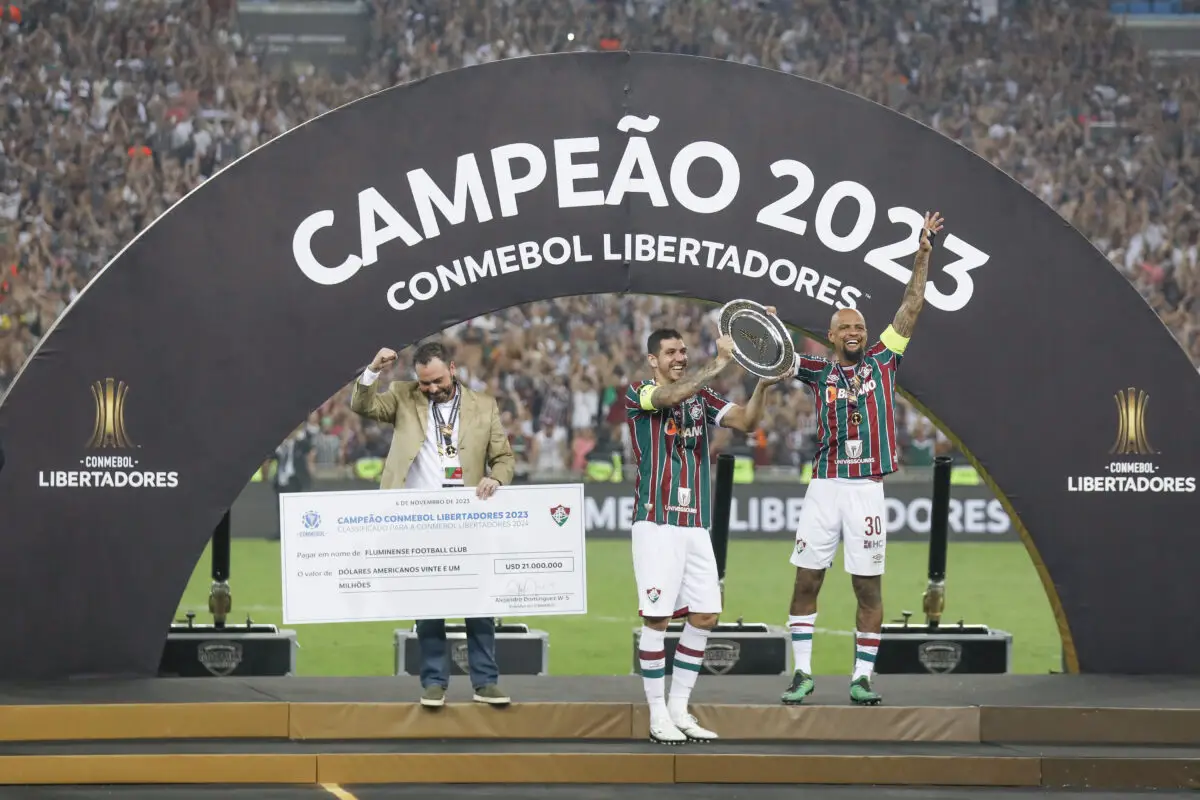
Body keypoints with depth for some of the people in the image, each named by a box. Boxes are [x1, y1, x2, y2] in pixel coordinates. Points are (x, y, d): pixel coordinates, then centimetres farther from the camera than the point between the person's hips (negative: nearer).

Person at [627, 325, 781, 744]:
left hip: (695, 523, 6)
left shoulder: (702, 395, 13)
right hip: (657, 523, -6)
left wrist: (763, 384, -17)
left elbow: (746, 421, 0)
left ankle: (679, 709, 15)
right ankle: (657, 714, 3)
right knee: (656, 617, -5)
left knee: (704, 617, 4)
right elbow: (670, 396, -23)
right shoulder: (638, 393, -1)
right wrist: (718, 364, -29)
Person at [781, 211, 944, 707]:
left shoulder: (881, 362, 9)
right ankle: (802, 672, 9)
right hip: (824, 486, 0)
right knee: (806, 581, 0)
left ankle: (862, 678, 9)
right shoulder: (819, 371, 9)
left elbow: (910, 309, 7)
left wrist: (922, 256, 1)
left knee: (868, 589, 2)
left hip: (867, 490, 0)